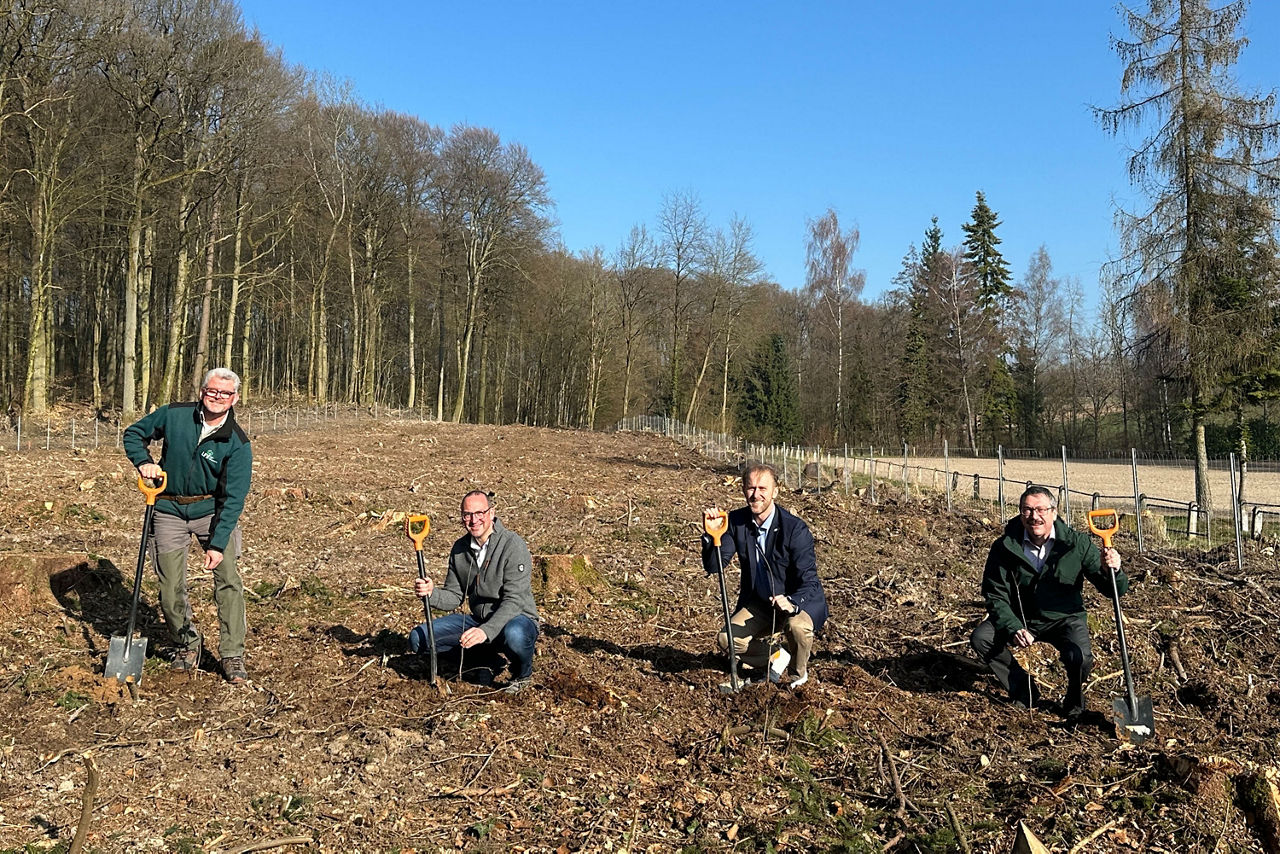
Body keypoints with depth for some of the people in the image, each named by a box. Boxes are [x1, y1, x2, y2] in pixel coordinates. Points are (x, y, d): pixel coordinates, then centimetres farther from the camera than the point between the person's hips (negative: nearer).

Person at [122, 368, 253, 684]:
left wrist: (218, 544, -25)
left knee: (228, 579, -11)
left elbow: (233, 499, -17)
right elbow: (134, 433, 9)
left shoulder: (238, 443, -15)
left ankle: (232, 656, 1)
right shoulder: (174, 415, -9)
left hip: (213, 511, -2)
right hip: (169, 510, 2)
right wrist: (143, 462, -11)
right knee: (171, 588, 3)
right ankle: (187, 644, 28)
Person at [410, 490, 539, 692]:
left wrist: (486, 630, -39)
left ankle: (522, 674, -6)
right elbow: (454, 597, 7)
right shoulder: (459, 549, 3)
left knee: (514, 636, -42)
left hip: (517, 618, -5)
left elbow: (514, 601, -25)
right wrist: (431, 593, -16)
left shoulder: (512, 545, -18)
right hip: (478, 620, 6)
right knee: (418, 638, -9)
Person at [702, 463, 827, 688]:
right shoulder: (736, 521, -10)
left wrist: (791, 603, -44)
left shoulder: (795, 528, -22)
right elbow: (712, 566, -12)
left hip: (800, 600, -4)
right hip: (758, 602, 4)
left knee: (796, 626, -35)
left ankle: (799, 674, -1)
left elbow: (808, 582, -24)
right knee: (727, 640, -16)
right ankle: (770, 660, 16)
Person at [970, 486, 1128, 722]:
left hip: (1065, 619, -1)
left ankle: (1074, 703, 7)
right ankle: (1026, 694, 2)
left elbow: (1115, 590, -8)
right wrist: (1014, 629, -23)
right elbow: (996, 597, -7)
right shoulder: (1004, 547, -12)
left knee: (1080, 658, -31)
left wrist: (1112, 571, -33)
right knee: (980, 639, -22)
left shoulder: (1076, 543, -12)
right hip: (1020, 620, 2)